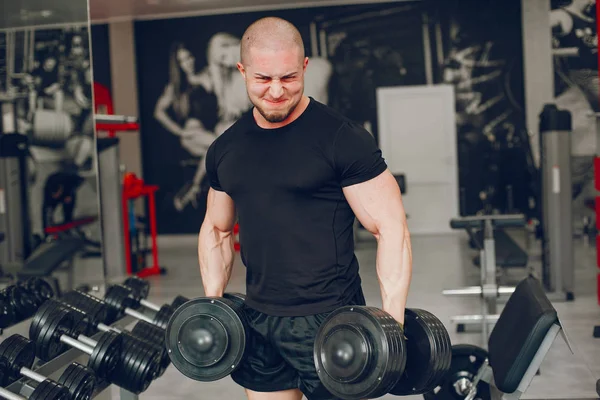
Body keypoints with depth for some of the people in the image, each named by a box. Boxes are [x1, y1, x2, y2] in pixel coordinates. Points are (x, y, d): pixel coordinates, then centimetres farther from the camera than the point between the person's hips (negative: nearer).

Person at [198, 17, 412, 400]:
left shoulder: (342, 138, -12)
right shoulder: (225, 149, 5)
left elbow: (390, 228, -13)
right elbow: (217, 229, 17)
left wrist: (392, 322, -20)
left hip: (328, 320, -5)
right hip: (258, 321, 5)